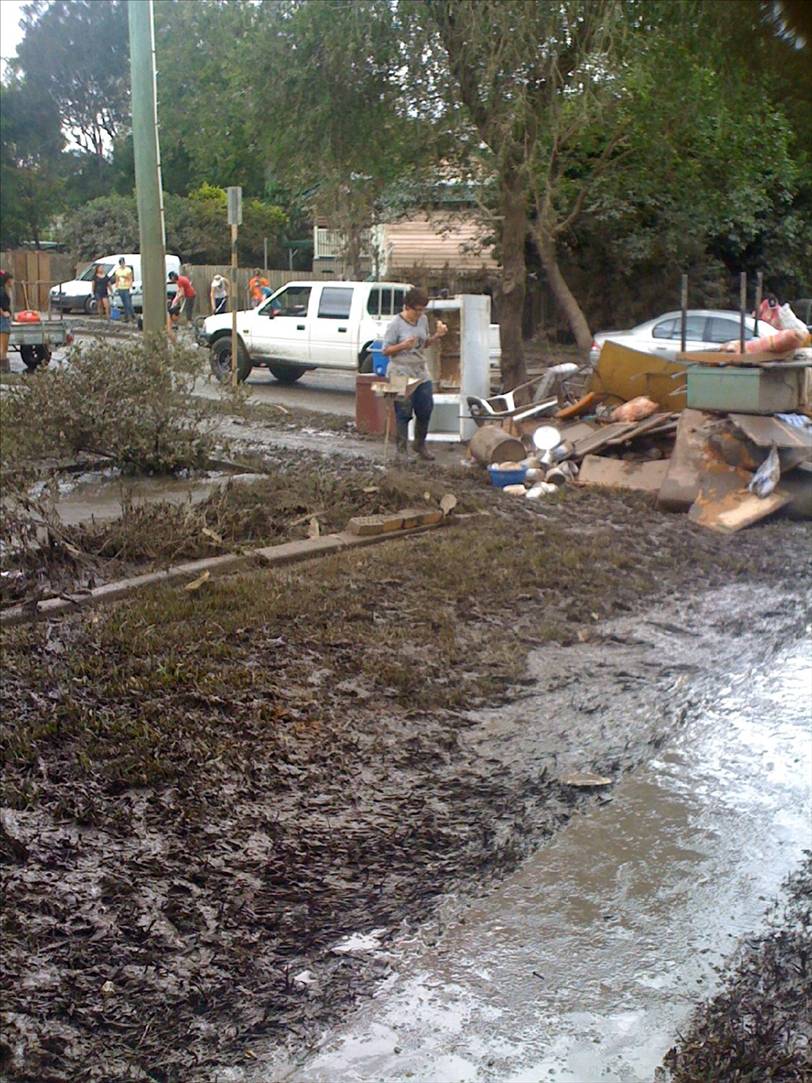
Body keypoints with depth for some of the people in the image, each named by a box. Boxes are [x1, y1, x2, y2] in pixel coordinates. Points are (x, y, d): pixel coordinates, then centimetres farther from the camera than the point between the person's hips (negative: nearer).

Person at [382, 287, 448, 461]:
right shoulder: (396, 324, -11)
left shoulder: (423, 320, 8)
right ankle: (402, 450, 7)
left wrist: (437, 335, 2)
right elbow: (386, 351, -10)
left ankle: (420, 445, 28)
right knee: (403, 414, -3)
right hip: (401, 375, -6)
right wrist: (403, 345, -25)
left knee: (426, 410, 9)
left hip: (421, 373, 6)